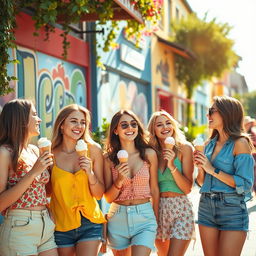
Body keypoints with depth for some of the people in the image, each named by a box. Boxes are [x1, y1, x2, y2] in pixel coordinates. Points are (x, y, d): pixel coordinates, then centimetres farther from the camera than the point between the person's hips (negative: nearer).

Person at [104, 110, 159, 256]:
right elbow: (108, 198, 0)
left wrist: (156, 220, 12)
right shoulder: (109, 158, -1)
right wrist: (120, 180, -17)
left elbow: (154, 190, 7)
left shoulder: (149, 154, -2)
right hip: (118, 219, 1)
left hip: (144, 218, -1)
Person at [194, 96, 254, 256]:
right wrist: (201, 168, -2)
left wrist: (213, 170, -15)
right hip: (206, 207, 6)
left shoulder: (240, 143, -9)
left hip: (232, 208, -6)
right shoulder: (209, 144, 11)